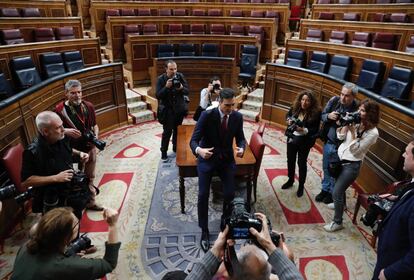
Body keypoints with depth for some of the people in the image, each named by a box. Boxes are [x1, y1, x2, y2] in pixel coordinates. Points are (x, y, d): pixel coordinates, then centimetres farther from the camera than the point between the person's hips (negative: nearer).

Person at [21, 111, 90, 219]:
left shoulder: (62, 138, -11)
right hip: (53, 202, -5)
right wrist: (55, 178, -29)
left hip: (73, 191, 6)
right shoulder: (33, 152, -28)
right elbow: (25, 181, -24)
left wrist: (79, 153, -8)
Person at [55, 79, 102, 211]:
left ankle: (91, 201, 34)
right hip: (72, 150, -4)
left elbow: (94, 125, 9)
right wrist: (66, 131, -25)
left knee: (90, 176, 17)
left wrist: (96, 136, -10)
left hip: (90, 147, 4)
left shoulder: (88, 106, -1)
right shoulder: (60, 109, -14)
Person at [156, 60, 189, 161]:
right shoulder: (161, 79, -10)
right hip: (167, 109, -3)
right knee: (167, 132, -2)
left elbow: (187, 91, -1)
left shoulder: (180, 76, -3)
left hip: (179, 108, 3)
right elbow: (158, 96, -15)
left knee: (177, 130, 15)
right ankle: (164, 152, 11)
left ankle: (176, 147, 34)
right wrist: (166, 87, -29)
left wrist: (181, 88, -23)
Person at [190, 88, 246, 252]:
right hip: (207, 158, -2)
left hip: (227, 159, 3)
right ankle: (204, 231, 14)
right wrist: (199, 150, -46)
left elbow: (240, 138, 1)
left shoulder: (237, 117, -9)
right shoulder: (207, 115, -20)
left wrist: (241, 148, -24)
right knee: (203, 195, -7)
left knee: (230, 194, -4)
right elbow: (193, 140, -22)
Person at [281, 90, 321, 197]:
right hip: (292, 138, 4)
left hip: (304, 141, -4)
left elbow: (315, 130, -17)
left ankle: (301, 186, 26)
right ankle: (290, 180, 39)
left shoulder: (315, 113, -18)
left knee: (302, 163, 8)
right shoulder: (295, 107, -7)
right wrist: (288, 120, -9)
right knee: (290, 160, 17)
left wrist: (303, 130, -32)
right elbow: (288, 115, 13)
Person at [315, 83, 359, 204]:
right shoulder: (334, 100, -9)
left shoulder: (357, 109, -21)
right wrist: (328, 116, -18)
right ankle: (325, 189, 41)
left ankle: (333, 193, 37)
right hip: (328, 142, 4)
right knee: (326, 168, 20)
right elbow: (322, 116, 3)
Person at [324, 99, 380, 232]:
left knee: (336, 193, -4)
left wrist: (352, 131, -26)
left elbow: (356, 150, -22)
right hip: (340, 158, 7)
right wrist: (346, 124, -12)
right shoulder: (356, 123, -2)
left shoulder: (372, 133, -19)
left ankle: (337, 222, 14)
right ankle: (341, 204, 57)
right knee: (339, 187, 28)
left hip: (351, 165, -7)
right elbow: (341, 137, 0)